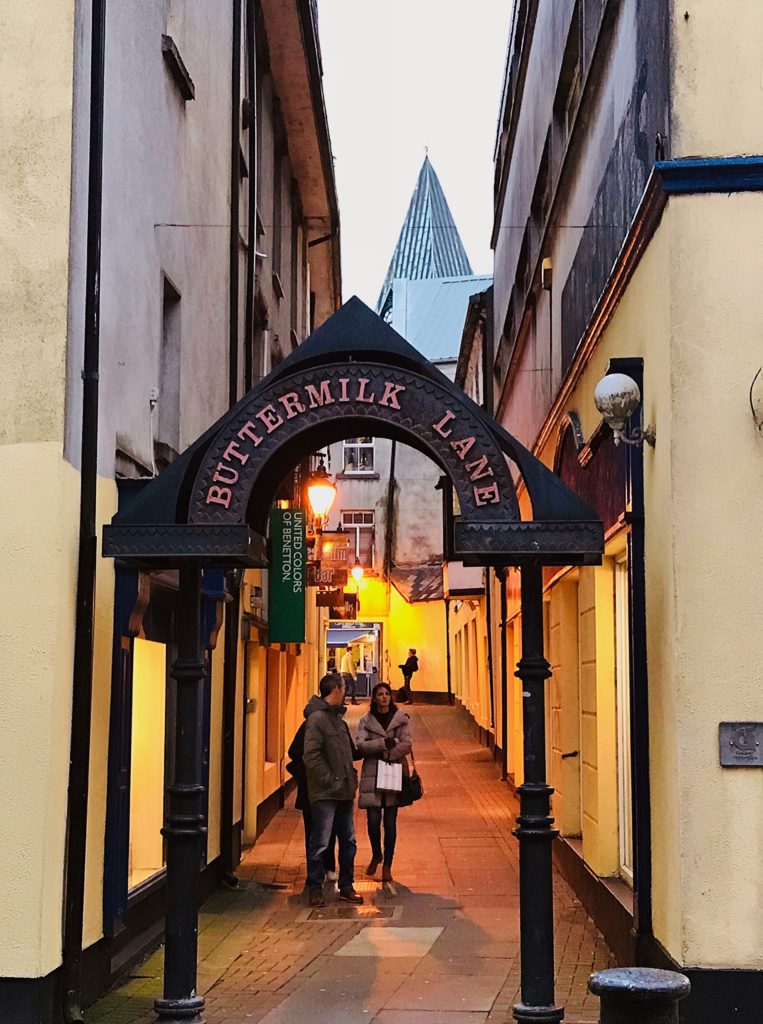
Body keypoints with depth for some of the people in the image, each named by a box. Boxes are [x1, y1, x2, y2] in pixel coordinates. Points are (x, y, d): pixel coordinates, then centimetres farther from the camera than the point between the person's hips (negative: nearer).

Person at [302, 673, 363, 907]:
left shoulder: (338, 718, 16)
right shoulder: (317, 718, -12)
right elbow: (311, 756, -18)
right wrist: (331, 780, -18)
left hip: (344, 792, 9)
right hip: (325, 793, -9)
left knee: (348, 841, 12)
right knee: (320, 843, -2)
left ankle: (346, 886, 22)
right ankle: (314, 888, 9)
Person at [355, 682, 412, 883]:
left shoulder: (401, 718, 4)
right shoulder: (366, 720, 6)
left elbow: (406, 745, -5)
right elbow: (360, 744, -7)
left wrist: (385, 754, -16)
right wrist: (384, 743, -18)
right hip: (372, 776, 0)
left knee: (390, 823, 1)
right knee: (373, 821, -2)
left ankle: (387, 865, 12)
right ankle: (376, 855, 26)